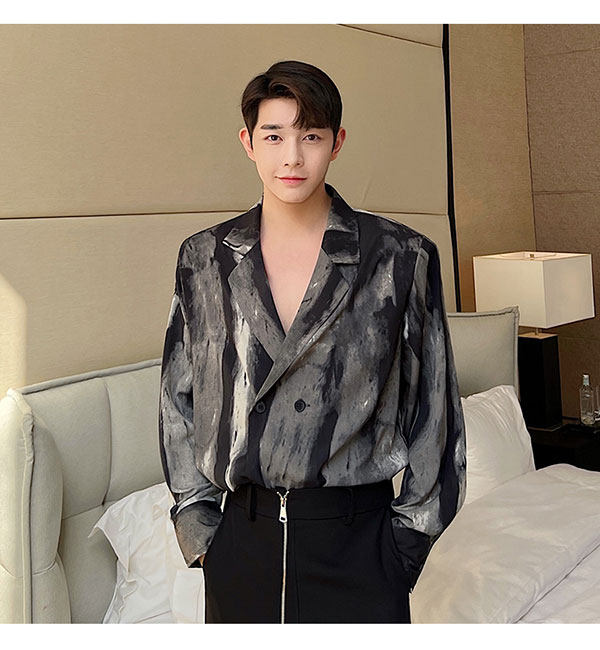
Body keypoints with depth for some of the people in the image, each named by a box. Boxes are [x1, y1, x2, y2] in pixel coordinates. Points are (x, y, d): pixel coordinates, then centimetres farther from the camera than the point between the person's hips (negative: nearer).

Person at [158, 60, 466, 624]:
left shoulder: (402, 258, -5)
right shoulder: (204, 259, 2)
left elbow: (431, 405, -1)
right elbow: (179, 399, 7)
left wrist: (411, 533, -1)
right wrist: (197, 521, 3)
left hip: (356, 537, -2)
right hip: (240, 535, 2)